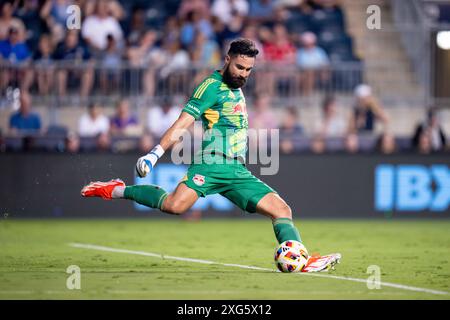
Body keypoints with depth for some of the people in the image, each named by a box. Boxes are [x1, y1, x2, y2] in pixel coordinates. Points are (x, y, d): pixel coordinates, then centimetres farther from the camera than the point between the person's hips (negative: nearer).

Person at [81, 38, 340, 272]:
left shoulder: (237, 89, 21)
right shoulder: (213, 86, -3)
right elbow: (183, 124, -11)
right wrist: (155, 154, -20)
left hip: (238, 171, 8)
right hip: (210, 165, -8)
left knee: (282, 209, -5)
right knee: (175, 205, -30)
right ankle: (118, 190, -13)